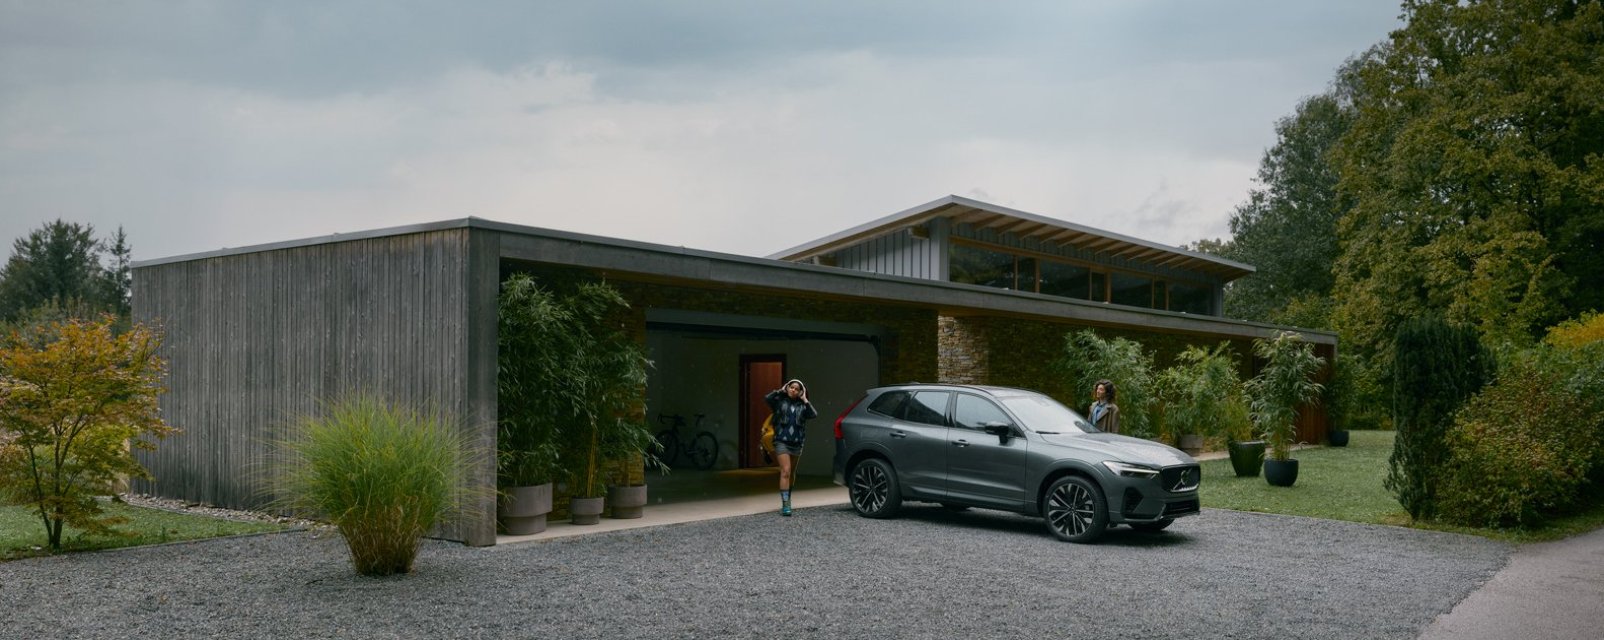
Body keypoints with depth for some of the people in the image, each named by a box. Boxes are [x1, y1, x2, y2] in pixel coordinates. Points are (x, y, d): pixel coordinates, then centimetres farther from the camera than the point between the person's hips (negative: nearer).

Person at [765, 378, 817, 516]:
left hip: (797, 443, 4)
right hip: (782, 441, -4)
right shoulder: (780, 401, 1)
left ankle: (788, 498, 38)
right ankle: (785, 504, -20)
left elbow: (814, 415, -9)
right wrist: (780, 391, -6)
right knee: (785, 471, -16)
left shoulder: (802, 405, 6)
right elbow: (767, 398, -16)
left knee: (792, 473, 18)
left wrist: (805, 400, -6)